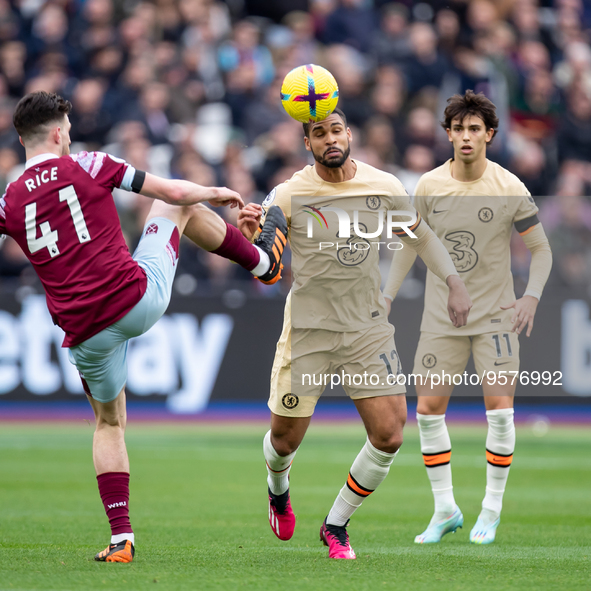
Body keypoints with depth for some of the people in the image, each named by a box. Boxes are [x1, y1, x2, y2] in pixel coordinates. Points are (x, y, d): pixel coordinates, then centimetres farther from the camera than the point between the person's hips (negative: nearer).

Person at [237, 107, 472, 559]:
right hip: (308, 329, -2)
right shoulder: (289, 195, -10)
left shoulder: (384, 187, -2)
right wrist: (247, 234, -33)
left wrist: (455, 283, 3)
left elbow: (420, 235, 14)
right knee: (285, 439, 4)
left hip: (368, 327, 2)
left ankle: (336, 525, 13)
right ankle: (278, 489, 42)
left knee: (389, 436, -8)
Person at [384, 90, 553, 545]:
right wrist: (386, 297, 5)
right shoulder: (429, 186, -4)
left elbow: (541, 249, -1)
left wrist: (531, 295, -16)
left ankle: (491, 511, 4)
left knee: (500, 409, -10)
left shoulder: (510, 189, -10)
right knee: (428, 410, -2)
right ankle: (445, 510, 12)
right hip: (441, 316, 2)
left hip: (496, 315, -2)